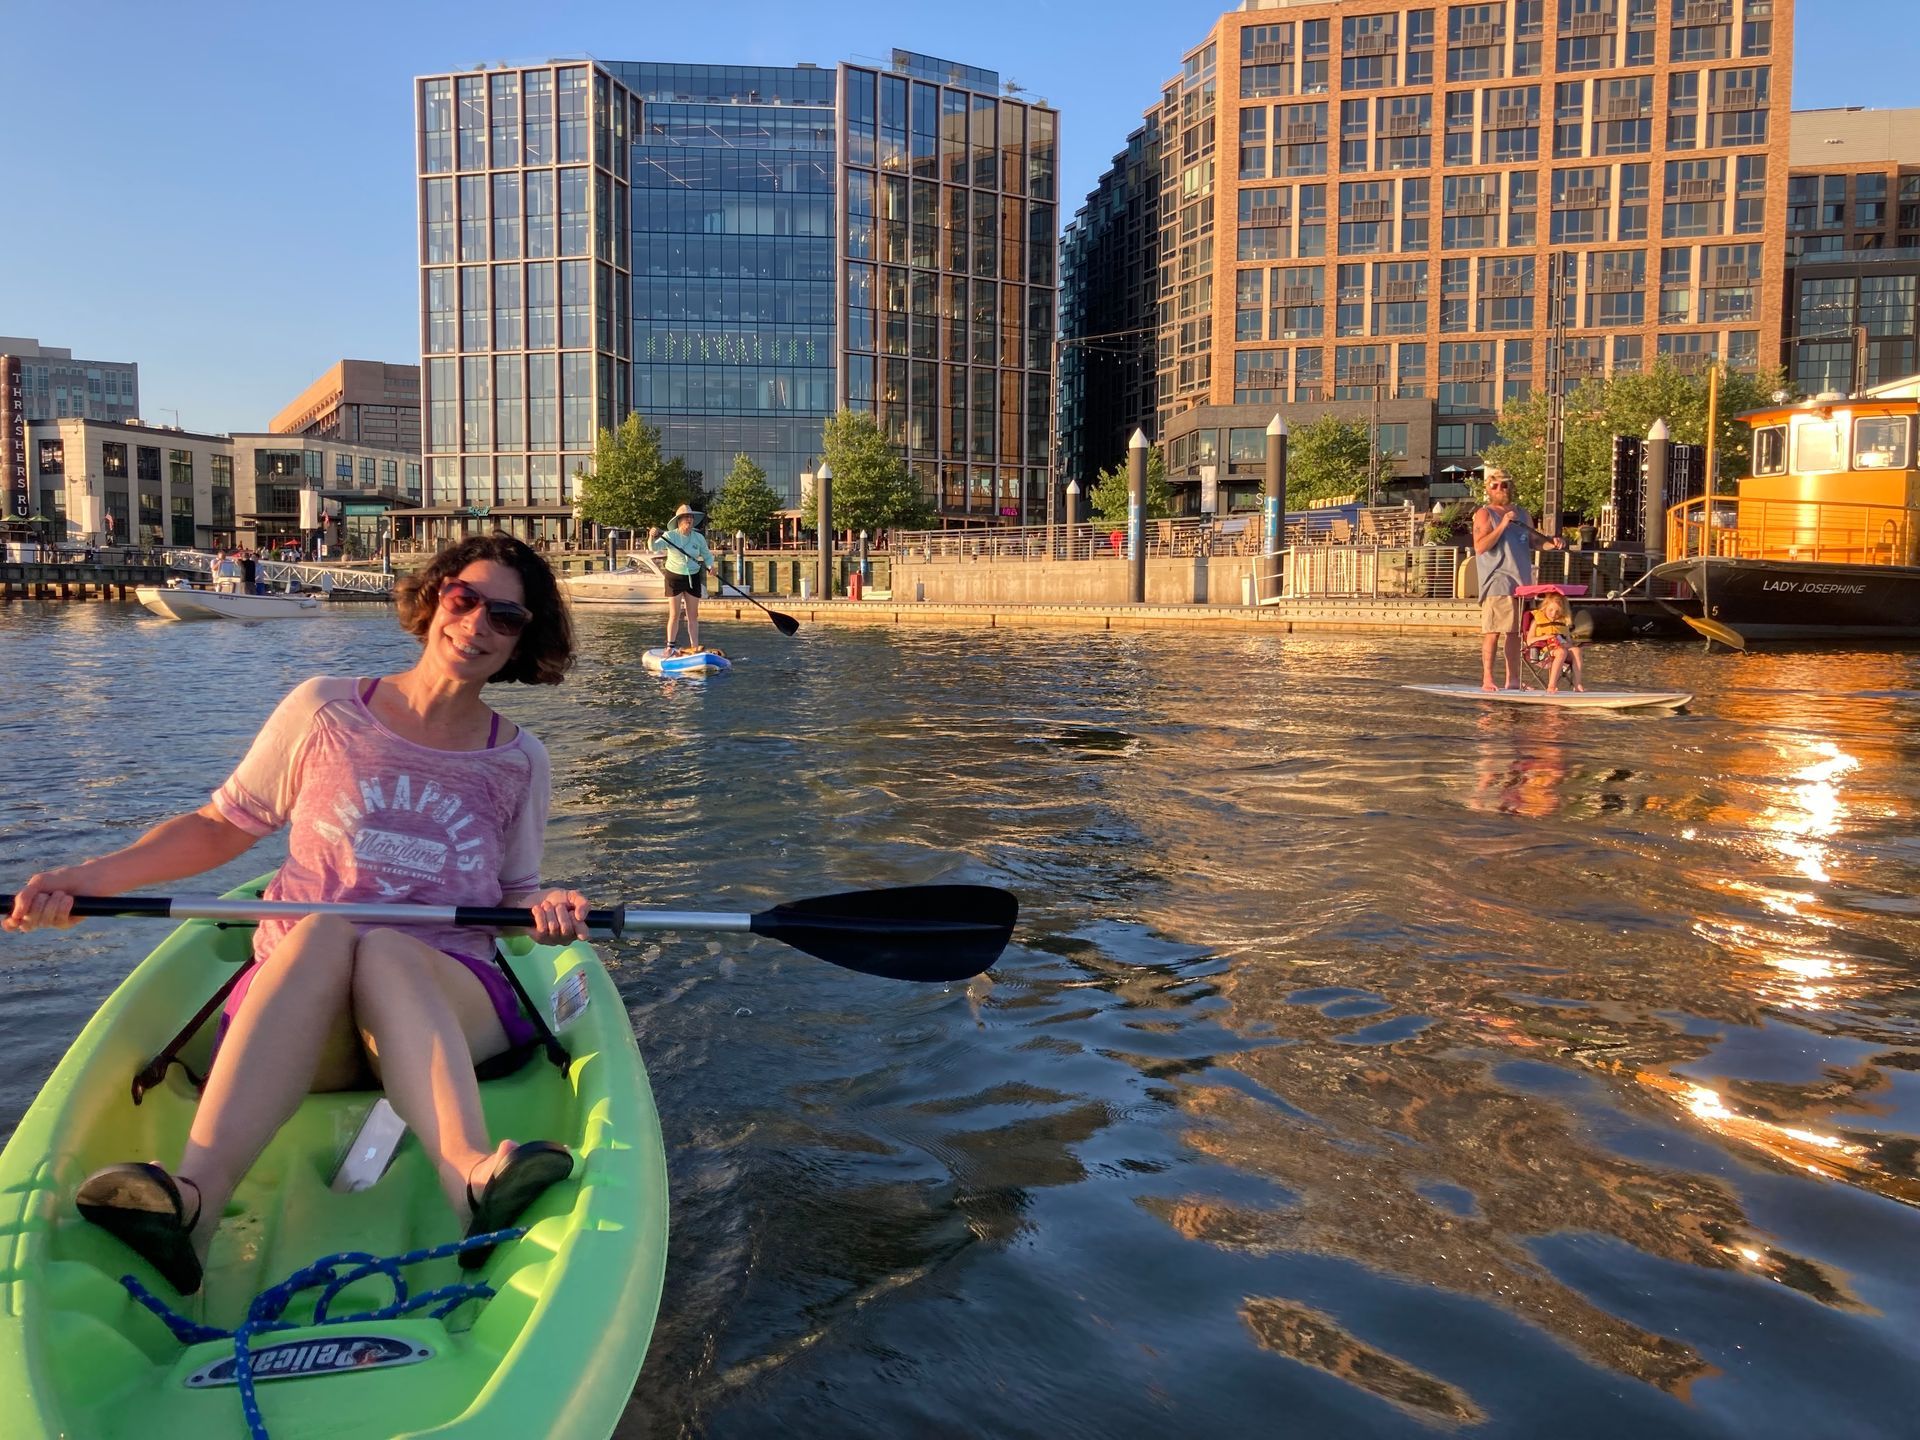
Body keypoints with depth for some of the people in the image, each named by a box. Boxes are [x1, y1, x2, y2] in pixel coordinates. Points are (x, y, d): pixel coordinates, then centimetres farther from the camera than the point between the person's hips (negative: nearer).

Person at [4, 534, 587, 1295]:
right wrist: (90, 875, 1)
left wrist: (543, 908, -8)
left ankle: (473, 1182, -60)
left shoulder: (519, 762, 9)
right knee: (323, 931, -35)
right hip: (288, 998, 1)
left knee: (385, 948, -35)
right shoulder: (324, 711, 7)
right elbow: (218, 827, 13)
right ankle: (191, 1201, -55)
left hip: (450, 1005, 0)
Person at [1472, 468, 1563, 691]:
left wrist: (1550, 544, 9)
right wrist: (1502, 525, -20)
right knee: (1493, 631, -11)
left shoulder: (1522, 514, 18)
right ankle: (1487, 679, -9)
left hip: (1521, 581, 7)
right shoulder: (1484, 514, -2)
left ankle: (1513, 680, 12)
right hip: (1497, 583, -7)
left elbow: (1532, 540, 29)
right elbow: (1480, 547, -13)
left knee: (1515, 631, 8)